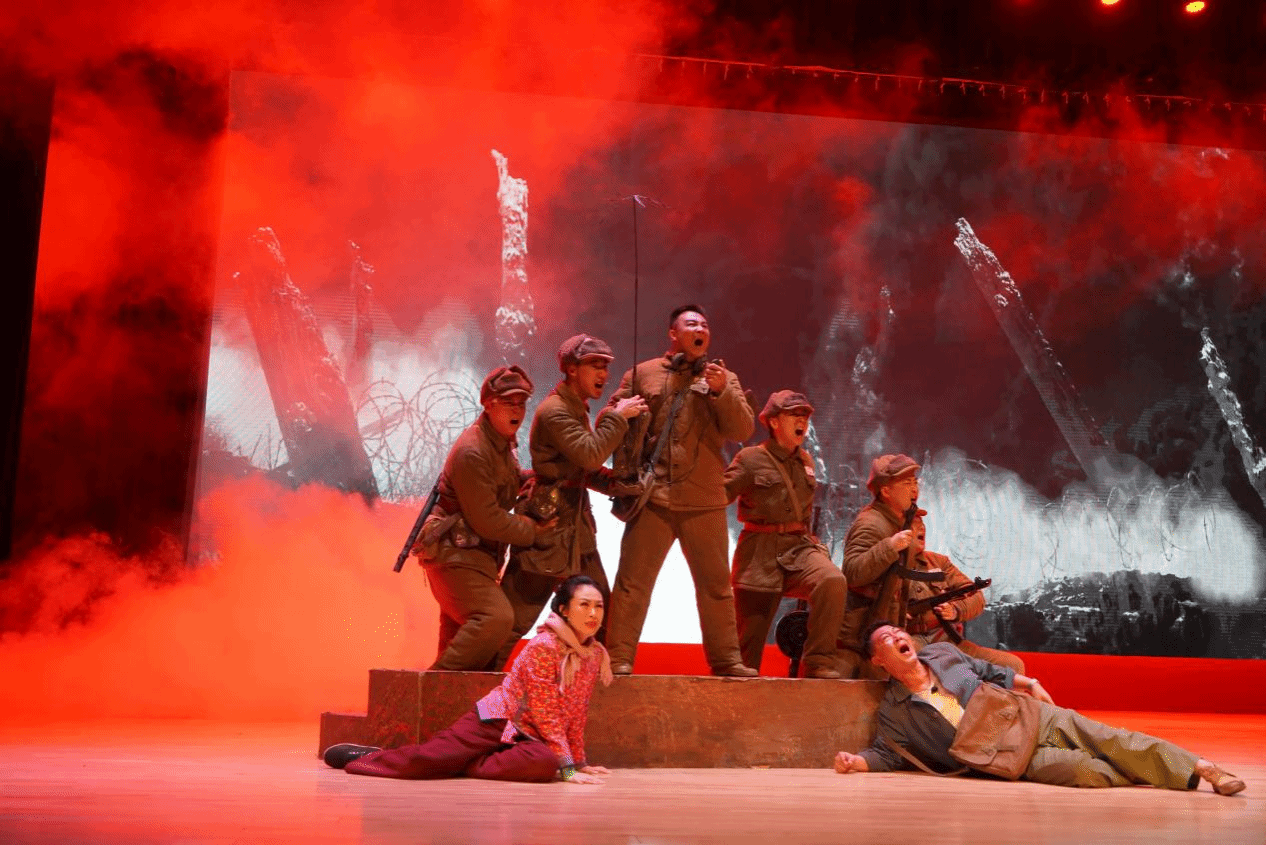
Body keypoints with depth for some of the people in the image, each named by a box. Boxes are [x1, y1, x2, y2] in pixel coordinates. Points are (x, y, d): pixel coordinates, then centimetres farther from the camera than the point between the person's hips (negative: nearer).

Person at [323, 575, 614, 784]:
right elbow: (546, 713, -18)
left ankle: (461, 766, -14)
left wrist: (579, 761, 9)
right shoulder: (543, 645, -17)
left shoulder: (596, 655, 3)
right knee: (426, 756, -17)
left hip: (525, 735, 5)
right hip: (495, 720, -5)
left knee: (545, 762, -31)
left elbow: (577, 713, 13)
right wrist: (568, 767, -19)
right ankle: (367, 756, 13)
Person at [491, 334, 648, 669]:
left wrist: (615, 481, 2)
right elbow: (589, 454, -27)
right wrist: (617, 416, -18)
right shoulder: (554, 410, -15)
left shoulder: (578, 408, 16)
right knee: (520, 607, -4)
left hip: (576, 522, 10)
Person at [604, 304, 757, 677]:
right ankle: (618, 658, 1)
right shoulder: (642, 374, 10)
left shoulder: (724, 380, 13)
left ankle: (726, 659, 16)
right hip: (652, 498, -1)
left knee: (716, 583, 7)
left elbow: (743, 431, 0)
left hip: (705, 502, 1)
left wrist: (721, 391, -13)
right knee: (632, 580, -3)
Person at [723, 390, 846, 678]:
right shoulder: (751, 459, -1)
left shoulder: (805, 462, 17)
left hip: (800, 546, 4)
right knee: (750, 635, -2)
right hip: (760, 553, -4)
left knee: (833, 581, -28)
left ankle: (818, 662, -20)